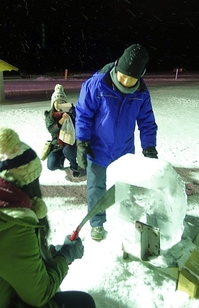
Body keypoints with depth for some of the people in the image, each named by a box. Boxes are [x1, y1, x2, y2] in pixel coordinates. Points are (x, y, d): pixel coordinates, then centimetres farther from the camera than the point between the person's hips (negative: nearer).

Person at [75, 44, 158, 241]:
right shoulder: (96, 84, -19)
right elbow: (83, 114, -13)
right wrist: (82, 143, -15)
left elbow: (146, 121, 0)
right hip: (98, 149, -3)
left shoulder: (142, 93, -9)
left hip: (125, 150, 3)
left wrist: (149, 146, -9)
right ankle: (97, 223, 32)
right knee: (96, 188, 10)